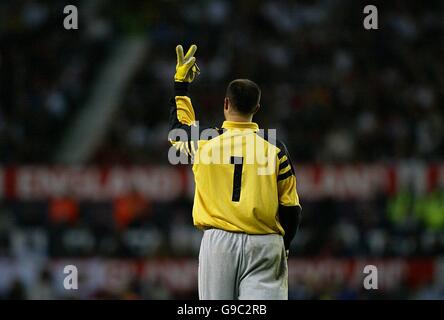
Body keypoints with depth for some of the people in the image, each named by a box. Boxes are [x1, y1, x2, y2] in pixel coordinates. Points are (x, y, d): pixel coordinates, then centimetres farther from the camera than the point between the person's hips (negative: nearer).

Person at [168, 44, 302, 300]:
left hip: (219, 241, 1)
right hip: (264, 244, -1)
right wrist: (283, 246, 16)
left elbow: (178, 129, 27)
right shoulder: (274, 148, 0)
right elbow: (291, 208, 2)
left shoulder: (206, 141, 2)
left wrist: (181, 83, 36)